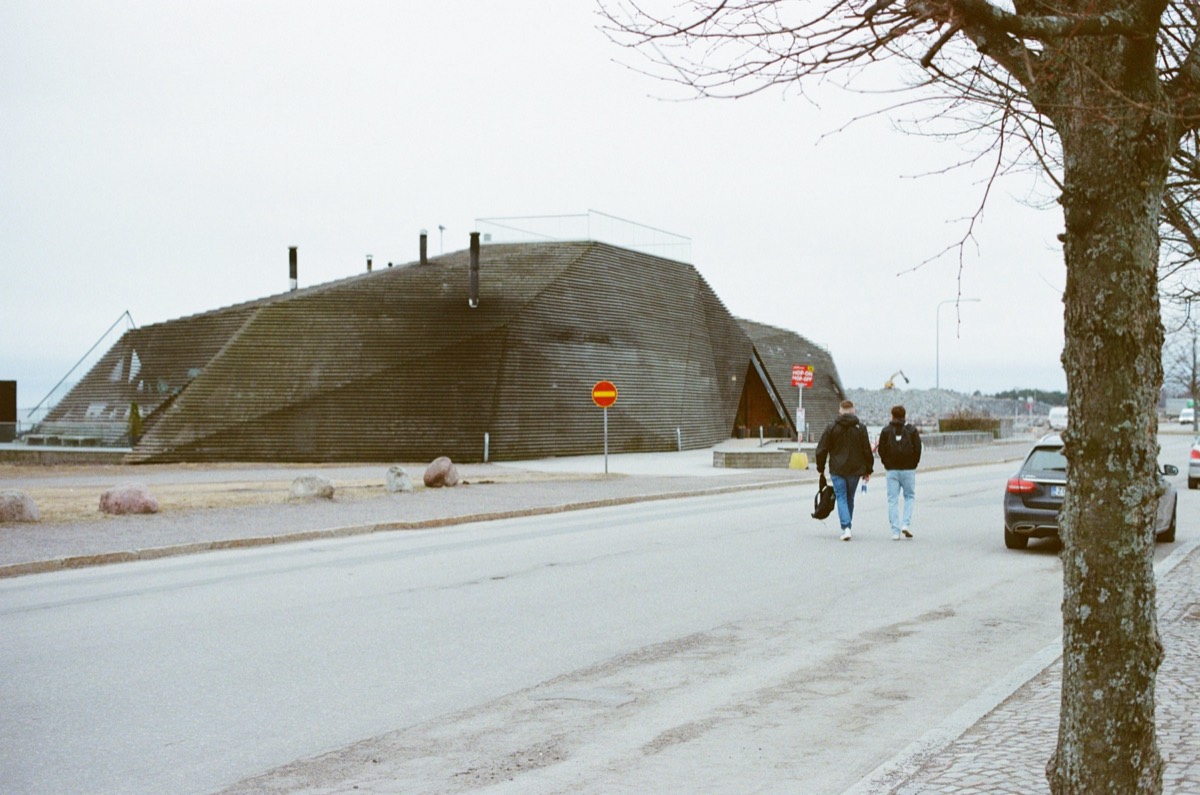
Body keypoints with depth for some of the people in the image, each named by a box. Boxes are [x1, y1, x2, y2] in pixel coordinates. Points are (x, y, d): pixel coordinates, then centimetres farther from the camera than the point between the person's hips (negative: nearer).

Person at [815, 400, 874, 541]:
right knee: (850, 498, 15)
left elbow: (821, 450, -1)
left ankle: (846, 527, -18)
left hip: (837, 470, -2)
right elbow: (867, 451, 0)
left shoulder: (831, 427, -2)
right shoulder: (860, 428, 0)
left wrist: (820, 468, 10)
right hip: (855, 470, 2)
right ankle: (847, 526, 22)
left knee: (841, 498, -1)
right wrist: (868, 470, 8)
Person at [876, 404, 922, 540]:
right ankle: (905, 524, -3)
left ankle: (895, 531, -2)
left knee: (893, 500, 3)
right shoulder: (912, 430, 1)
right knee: (910, 496, 14)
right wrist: (914, 464, 10)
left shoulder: (886, 430, 1)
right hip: (908, 469, 0)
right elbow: (917, 449, -2)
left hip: (892, 470, 0)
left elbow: (881, 450, -1)